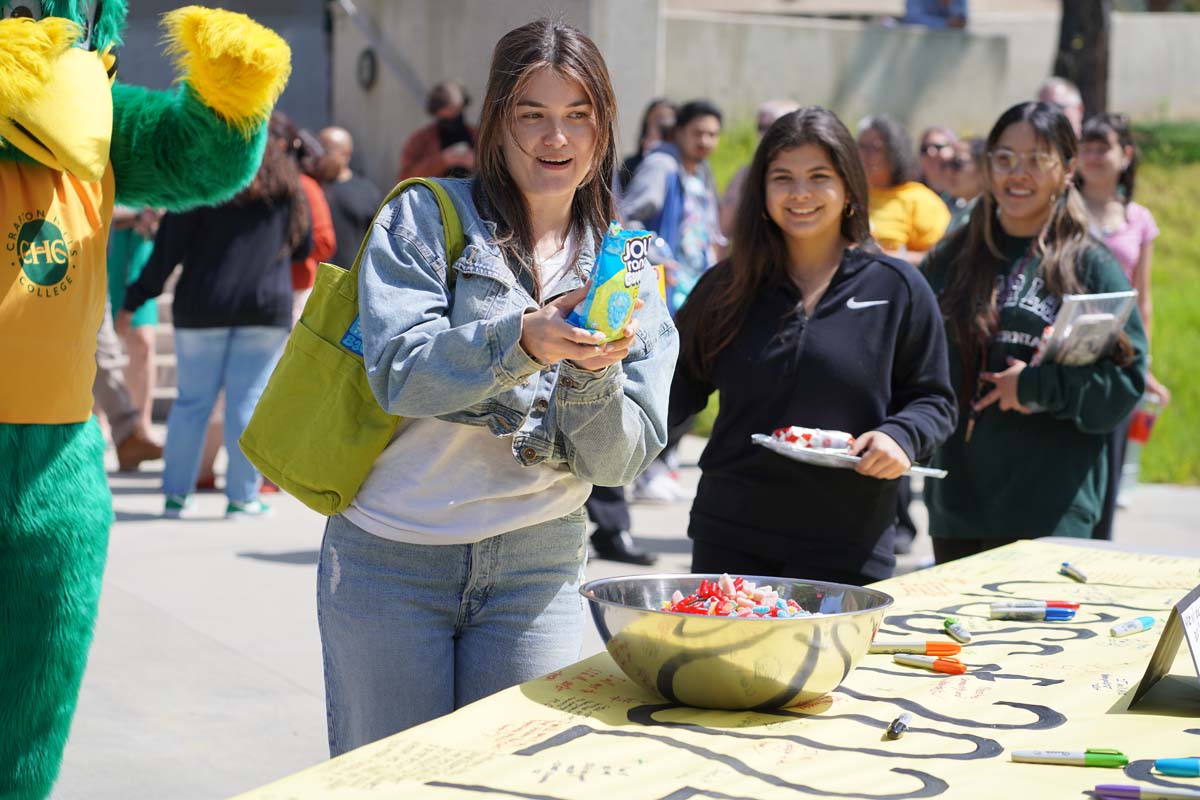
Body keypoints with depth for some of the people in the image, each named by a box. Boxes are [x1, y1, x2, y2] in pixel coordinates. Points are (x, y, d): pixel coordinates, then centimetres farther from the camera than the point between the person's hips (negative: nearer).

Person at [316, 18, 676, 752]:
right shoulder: (425, 218, -1)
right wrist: (522, 339, -31)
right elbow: (400, 374, -16)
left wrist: (596, 373, -19)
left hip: (538, 568, 2)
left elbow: (620, 461, 1)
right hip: (393, 556, -2)